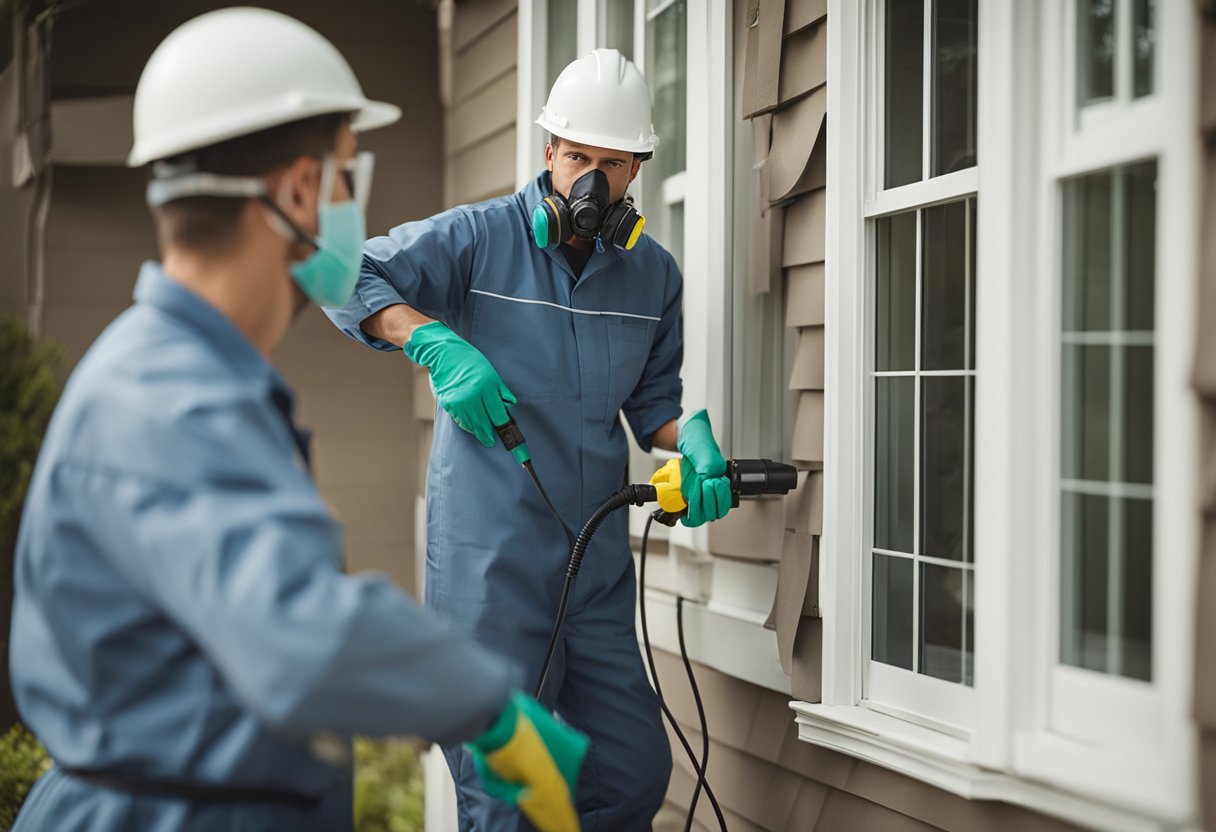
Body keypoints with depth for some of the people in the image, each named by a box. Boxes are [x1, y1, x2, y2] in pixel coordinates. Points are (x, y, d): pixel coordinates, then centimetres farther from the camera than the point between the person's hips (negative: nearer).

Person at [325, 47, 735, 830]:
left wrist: (692, 439, -4)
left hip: (598, 566, 5)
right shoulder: (477, 237, -5)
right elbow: (351, 280, -8)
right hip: (490, 560, -5)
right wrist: (437, 343, -23)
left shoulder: (654, 273, 10)